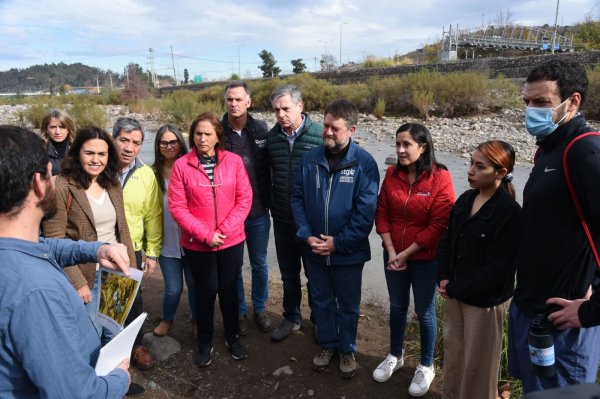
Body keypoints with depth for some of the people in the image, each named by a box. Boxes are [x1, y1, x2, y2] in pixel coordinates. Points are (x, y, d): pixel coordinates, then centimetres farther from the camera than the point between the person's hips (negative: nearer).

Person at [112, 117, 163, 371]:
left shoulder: (146, 175, -4)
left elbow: (153, 216, 1)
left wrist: (152, 253, 2)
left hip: (131, 251, 1)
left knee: (134, 302, 15)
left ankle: (136, 345, 37)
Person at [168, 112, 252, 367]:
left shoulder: (234, 161, -4)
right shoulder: (181, 166, -7)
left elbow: (244, 199, -5)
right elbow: (177, 207, -9)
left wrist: (225, 230, -14)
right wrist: (205, 234, -16)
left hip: (232, 241, 1)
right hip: (197, 244, -1)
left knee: (229, 288, 15)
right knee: (205, 292, 12)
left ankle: (233, 336, 37)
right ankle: (205, 343, 33)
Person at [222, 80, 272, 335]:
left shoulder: (261, 129, -3)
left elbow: (269, 166, 4)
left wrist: (269, 201, 3)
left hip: (258, 212, 1)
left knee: (259, 264, 15)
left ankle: (259, 308, 36)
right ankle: (239, 311, 34)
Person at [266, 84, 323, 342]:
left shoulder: (320, 135, -14)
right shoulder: (271, 137, 0)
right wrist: (272, 205, 9)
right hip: (282, 220, 4)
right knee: (289, 274, 18)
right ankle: (291, 318, 38)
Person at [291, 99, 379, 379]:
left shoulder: (364, 163, -14)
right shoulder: (310, 159, -4)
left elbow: (366, 211, -16)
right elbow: (297, 198, -1)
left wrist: (338, 242, -17)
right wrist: (307, 235, -12)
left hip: (348, 252, -3)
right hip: (314, 250, 3)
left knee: (348, 305, 16)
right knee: (321, 301, 21)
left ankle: (347, 350, 40)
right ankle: (327, 344, 43)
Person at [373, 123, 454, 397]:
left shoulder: (440, 178, -16)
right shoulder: (392, 174, -3)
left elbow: (439, 225, -17)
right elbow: (382, 214, 0)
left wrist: (406, 253, -14)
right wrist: (391, 251, -8)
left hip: (425, 259, -4)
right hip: (393, 256, 4)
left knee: (424, 312, 11)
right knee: (397, 307, 19)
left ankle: (426, 366, 33)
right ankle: (395, 356, 40)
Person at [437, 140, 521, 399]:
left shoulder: (509, 212, -18)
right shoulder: (465, 199, 2)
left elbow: (496, 268, -20)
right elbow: (447, 242, 7)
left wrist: (455, 289, -15)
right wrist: (444, 279, -7)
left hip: (485, 300, -6)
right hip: (455, 293, 6)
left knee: (477, 362, 11)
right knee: (453, 351, 21)